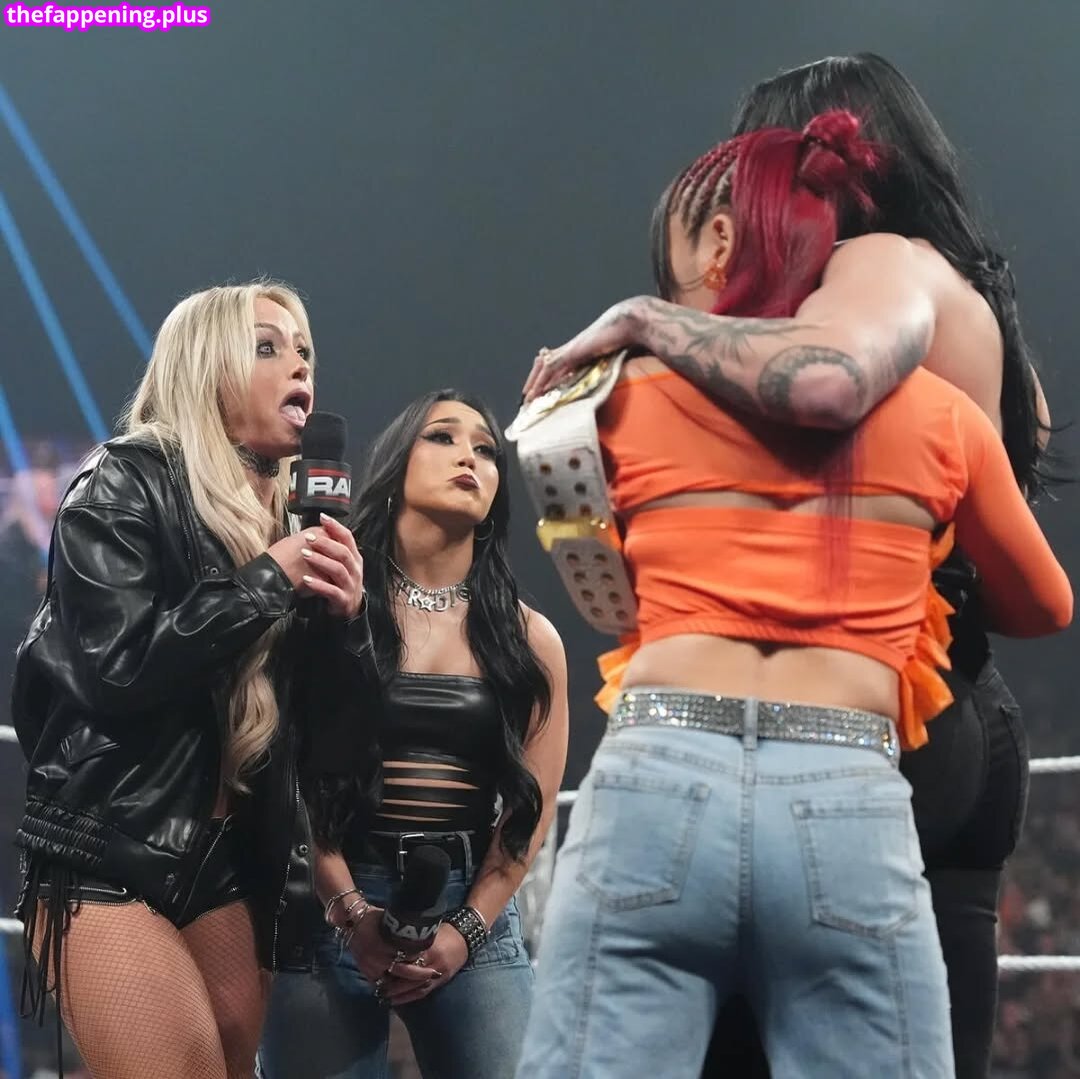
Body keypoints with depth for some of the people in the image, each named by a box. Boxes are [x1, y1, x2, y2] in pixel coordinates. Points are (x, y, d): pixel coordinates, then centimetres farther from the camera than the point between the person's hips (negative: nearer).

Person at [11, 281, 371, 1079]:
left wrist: (344, 618, -6)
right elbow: (117, 665, -19)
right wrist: (266, 581, -15)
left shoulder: (294, 519, 12)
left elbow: (331, 721, 13)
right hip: (107, 855, -7)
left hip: (230, 859, 7)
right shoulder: (123, 488, -5)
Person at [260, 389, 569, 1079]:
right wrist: (351, 912, -13)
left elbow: (534, 803, 4)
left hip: (475, 914, 2)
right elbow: (293, 776, -3)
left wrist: (464, 930, -7)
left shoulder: (528, 638, 8)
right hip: (333, 907, -2)